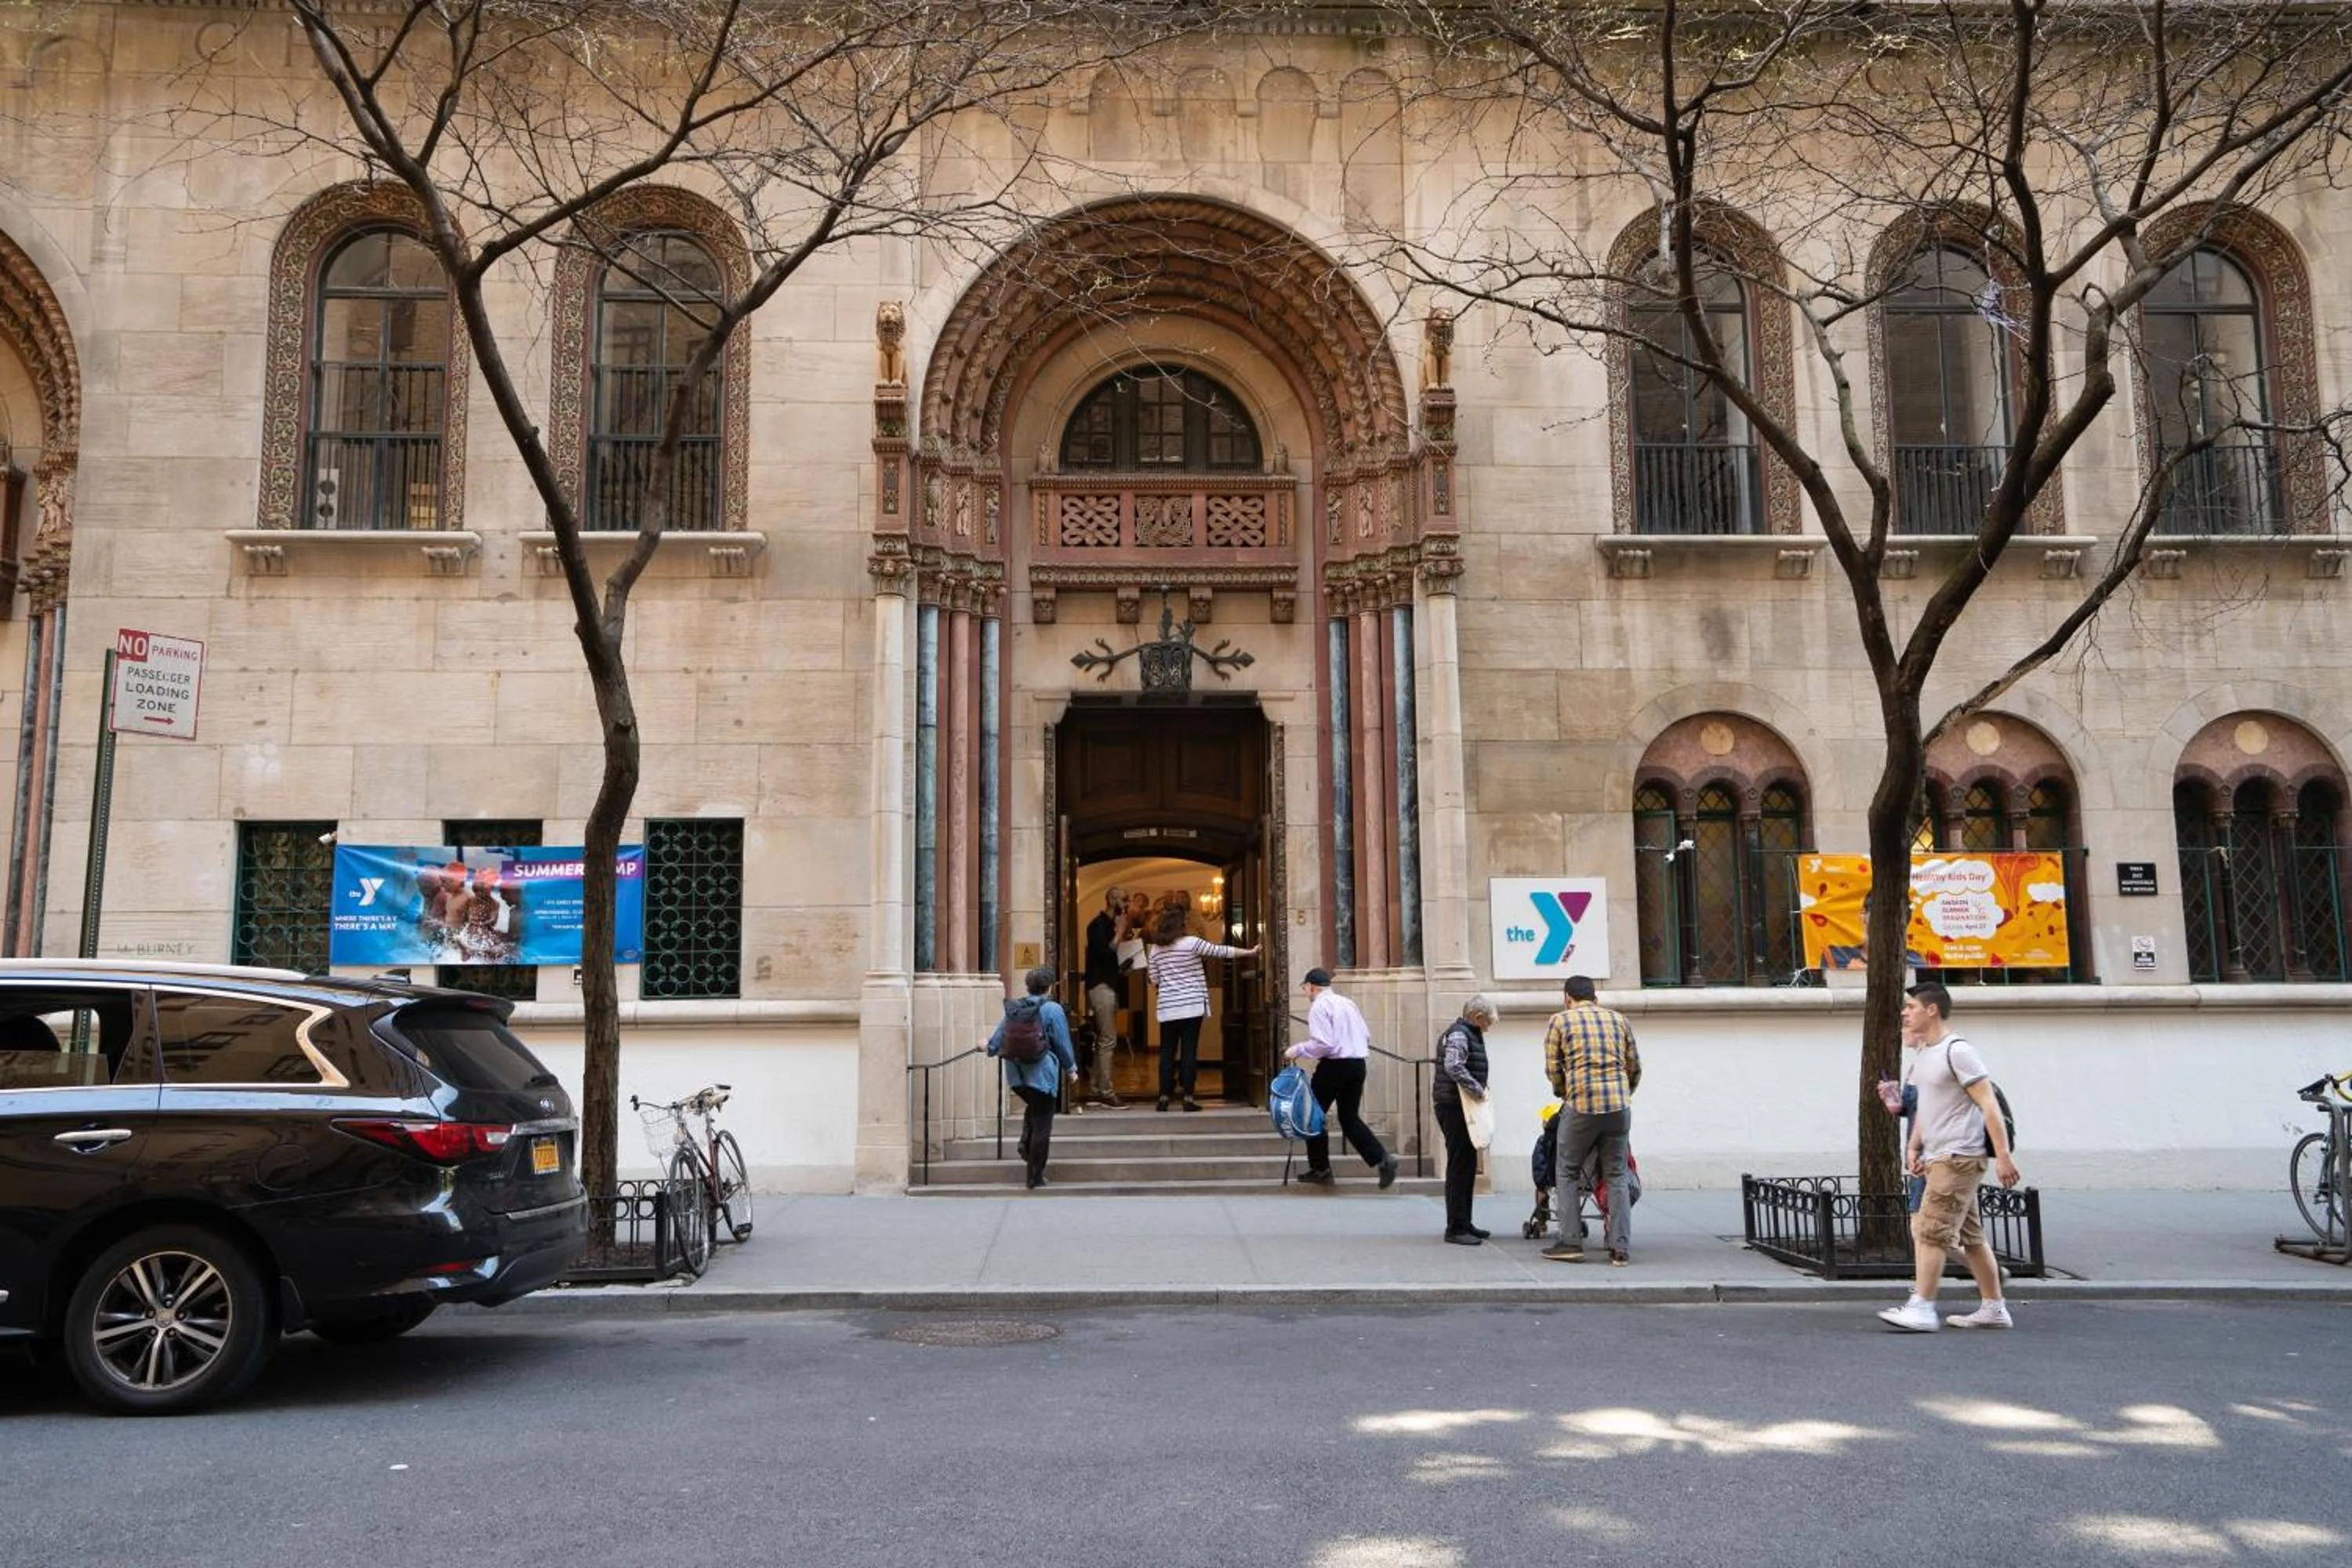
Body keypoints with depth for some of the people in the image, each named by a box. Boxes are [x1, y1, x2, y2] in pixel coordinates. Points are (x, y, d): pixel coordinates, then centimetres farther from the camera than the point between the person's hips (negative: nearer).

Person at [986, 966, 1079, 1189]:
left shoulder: (1013, 1007, 3)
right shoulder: (1052, 1009, -10)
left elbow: (999, 1039, 13)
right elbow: (1063, 1044, -6)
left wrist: (989, 1048, 36)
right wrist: (1071, 1068, 10)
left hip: (1016, 1075, 5)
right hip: (1042, 1074, -5)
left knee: (1033, 1109, 32)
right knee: (1042, 1125, 3)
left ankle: (1026, 1147, 14)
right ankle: (1035, 1178, 6)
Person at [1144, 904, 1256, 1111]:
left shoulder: (1155, 950, 5)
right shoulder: (1191, 943, -7)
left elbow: (1155, 982, 8)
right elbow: (1220, 951, -6)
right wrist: (1249, 952, 0)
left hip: (1167, 1007, 3)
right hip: (1191, 1005, -3)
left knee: (1167, 1051, 7)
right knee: (1189, 1050, -1)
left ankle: (1164, 1097, 5)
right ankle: (1188, 1097, -2)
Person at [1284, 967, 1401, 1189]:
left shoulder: (1319, 1006, -9)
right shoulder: (1348, 1003, 16)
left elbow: (1323, 1044, -18)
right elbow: (1366, 1036, 16)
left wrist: (1297, 1051, -9)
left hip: (1334, 1065, -8)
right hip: (1358, 1064, 8)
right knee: (1350, 1117, 12)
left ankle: (1320, 1169, 11)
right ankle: (1382, 1159, -4)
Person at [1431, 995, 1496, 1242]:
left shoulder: (1470, 1034, 19)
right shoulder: (1458, 1034, -15)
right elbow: (1453, 1066, -29)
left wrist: (1479, 1088, 12)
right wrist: (1477, 1089, -22)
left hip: (1463, 1108, 11)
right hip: (1454, 1107, -11)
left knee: (1467, 1166, 15)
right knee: (1459, 1167, -8)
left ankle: (1464, 1224, 24)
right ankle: (1455, 1228, -4)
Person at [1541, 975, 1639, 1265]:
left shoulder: (1560, 1020, 6)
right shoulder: (1618, 1019, 15)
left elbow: (1553, 1068, 2)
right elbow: (1635, 1067, 14)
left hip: (1581, 1107, -3)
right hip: (1619, 1108, 3)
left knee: (1568, 1173, 9)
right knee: (1616, 1176, 9)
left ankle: (1571, 1243, 6)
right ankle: (1621, 1248, 6)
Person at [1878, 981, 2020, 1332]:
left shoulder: (1957, 1051, -13)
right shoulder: (1922, 1056, 15)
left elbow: (1989, 1105, -16)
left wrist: (2003, 1156, -19)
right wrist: (1913, 1148, 13)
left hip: (1958, 1158, -10)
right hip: (1937, 1158, 10)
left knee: (1931, 1231, -12)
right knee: (1971, 1236, 13)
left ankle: (1922, 1309, -11)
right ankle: (1994, 1309, 20)